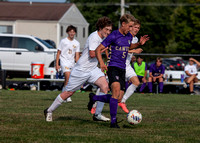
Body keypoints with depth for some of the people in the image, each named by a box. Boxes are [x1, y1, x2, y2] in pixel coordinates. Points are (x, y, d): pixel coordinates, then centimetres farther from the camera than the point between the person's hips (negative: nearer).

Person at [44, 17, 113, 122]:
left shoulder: (102, 37, 9)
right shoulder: (94, 37, -19)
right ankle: (49, 111, 18)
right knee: (69, 92, 1)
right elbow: (92, 54, -27)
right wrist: (105, 48, -20)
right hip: (81, 69, -8)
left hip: (93, 69, 8)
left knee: (105, 85, -15)